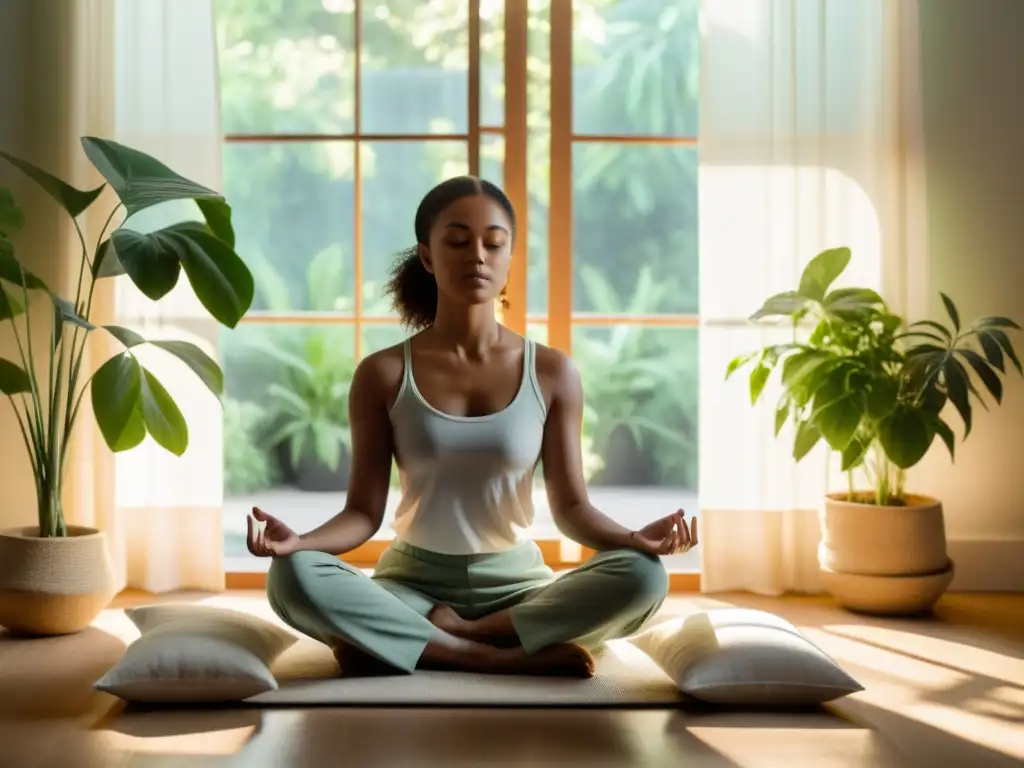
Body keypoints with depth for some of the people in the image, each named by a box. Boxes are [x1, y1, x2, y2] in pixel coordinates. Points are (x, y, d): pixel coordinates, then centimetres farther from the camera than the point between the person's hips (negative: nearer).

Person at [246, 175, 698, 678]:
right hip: (412, 583, 0)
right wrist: (299, 541, -25)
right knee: (292, 578, -31)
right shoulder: (383, 374, -3)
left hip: (516, 585, 1)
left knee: (642, 578, -29)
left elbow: (571, 507, -1)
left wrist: (634, 538, -22)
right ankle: (512, 657, -27)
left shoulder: (552, 373, -1)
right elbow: (364, 511, -4)